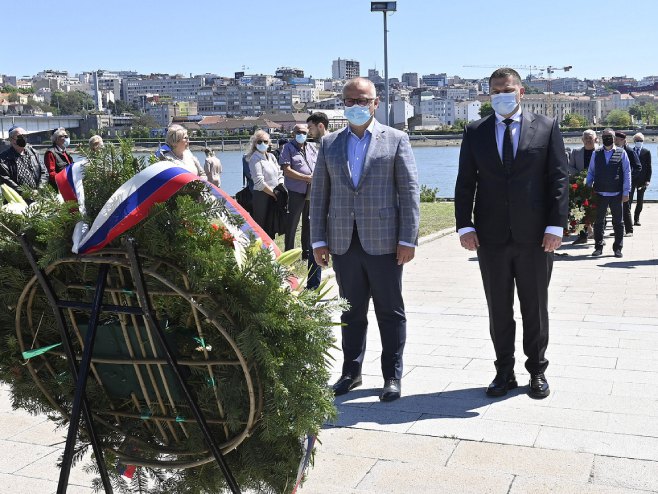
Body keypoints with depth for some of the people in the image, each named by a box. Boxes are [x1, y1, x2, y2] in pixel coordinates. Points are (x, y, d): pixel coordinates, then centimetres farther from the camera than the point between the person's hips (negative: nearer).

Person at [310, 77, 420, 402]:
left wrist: (408, 239, -8)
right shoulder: (329, 143, 11)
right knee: (351, 311, 11)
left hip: (383, 241, -3)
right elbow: (319, 193, 10)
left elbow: (409, 191, -1)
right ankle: (351, 372, 23)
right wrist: (318, 240, 4)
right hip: (343, 242, 3)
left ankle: (392, 376, 16)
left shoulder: (396, 140, 3)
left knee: (390, 311, 5)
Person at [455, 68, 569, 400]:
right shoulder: (475, 133, 7)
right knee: (498, 309, 9)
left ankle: (537, 371, 24)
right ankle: (504, 372, 22)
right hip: (491, 236, 1)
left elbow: (559, 179, 0)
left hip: (535, 236, -1)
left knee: (535, 307, 9)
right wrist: (465, 226, -5)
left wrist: (556, 225, -8)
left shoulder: (546, 127, 3)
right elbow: (465, 182, 5)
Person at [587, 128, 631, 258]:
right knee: (599, 221, 6)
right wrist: (588, 188, -1)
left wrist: (626, 192, -4)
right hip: (600, 194, 2)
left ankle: (618, 248, 14)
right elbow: (591, 172, 11)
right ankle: (598, 247, 15)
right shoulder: (596, 154, 8)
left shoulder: (621, 153, 2)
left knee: (618, 222, 5)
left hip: (616, 194, -1)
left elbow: (627, 173, 2)